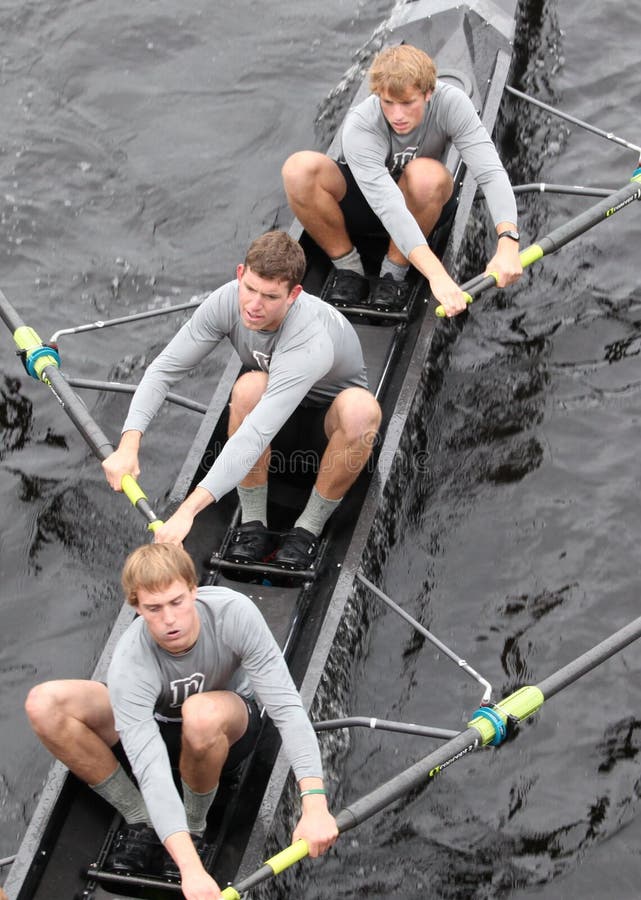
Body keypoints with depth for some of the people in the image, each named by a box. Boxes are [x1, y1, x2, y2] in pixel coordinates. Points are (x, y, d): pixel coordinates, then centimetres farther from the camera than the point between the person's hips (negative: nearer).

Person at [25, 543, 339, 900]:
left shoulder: (234, 613, -33)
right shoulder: (130, 665, -33)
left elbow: (287, 706, -36)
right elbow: (151, 770, -43)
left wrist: (315, 804, -47)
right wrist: (191, 869, -54)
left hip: (229, 726, -1)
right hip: (155, 723, 2)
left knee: (201, 713, -41)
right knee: (44, 704, -23)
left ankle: (195, 825, -11)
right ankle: (140, 819, -8)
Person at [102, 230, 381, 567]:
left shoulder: (311, 342, -42)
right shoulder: (227, 301, -26)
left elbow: (257, 435, -50)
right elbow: (164, 368, -21)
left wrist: (189, 509, -56)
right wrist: (128, 444, -37)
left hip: (330, 406, -3)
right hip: (271, 397, 3)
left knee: (362, 410, -40)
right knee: (249, 387, -35)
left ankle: (309, 526, -18)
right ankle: (252, 522, -17)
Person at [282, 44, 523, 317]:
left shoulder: (450, 103, -26)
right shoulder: (359, 127, -32)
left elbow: (491, 172, -34)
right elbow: (388, 207, -44)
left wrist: (507, 243, -52)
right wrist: (437, 275, -56)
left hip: (425, 202, 1)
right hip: (360, 199, 0)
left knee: (427, 173, -38)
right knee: (299, 168, -32)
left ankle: (394, 273, -16)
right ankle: (348, 269, -13)